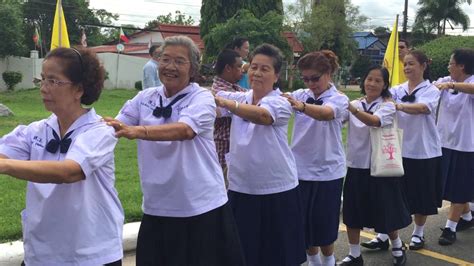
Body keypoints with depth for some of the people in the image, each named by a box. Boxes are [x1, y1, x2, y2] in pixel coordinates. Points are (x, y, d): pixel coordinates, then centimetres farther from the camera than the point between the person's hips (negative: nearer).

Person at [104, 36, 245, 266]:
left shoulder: (202, 98, -9)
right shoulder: (145, 98, 6)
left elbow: (185, 130, -28)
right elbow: (119, 126, -3)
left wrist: (138, 131, -41)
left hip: (201, 208, -4)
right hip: (157, 208, 4)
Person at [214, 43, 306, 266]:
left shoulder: (280, 103, -10)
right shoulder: (239, 99, 5)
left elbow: (262, 115, -32)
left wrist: (224, 101, -43)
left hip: (276, 190, -3)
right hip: (240, 189, 4)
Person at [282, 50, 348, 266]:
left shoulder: (339, 99, -11)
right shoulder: (300, 95, 4)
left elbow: (326, 113, -33)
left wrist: (301, 106, -53)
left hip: (327, 171, -3)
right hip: (300, 169, 4)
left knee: (324, 222, 7)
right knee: (302, 222, 11)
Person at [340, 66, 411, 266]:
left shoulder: (388, 105, -8)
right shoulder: (356, 104, 5)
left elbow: (374, 121, -29)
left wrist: (350, 106, -43)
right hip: (356, 166, 4)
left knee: (385, 211, 10)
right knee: (352, 212, 8)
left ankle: (397, 246, 36)